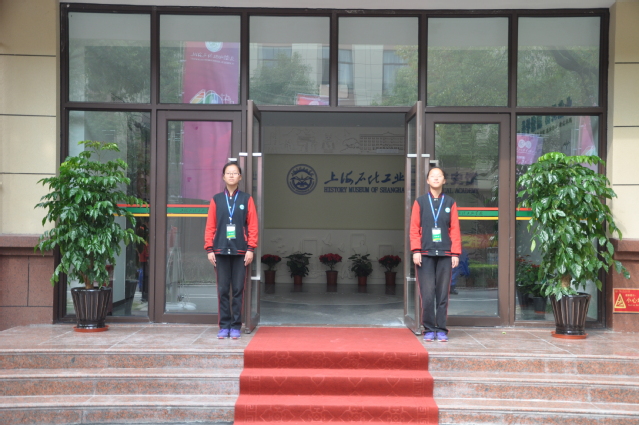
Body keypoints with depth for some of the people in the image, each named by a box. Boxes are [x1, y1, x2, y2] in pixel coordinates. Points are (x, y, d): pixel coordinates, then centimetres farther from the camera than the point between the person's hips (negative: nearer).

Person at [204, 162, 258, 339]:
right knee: (222, 290, 3)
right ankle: (224, 326, 10)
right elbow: (210, 226, 6)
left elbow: (253, 225, 2)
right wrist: (209, 249, -2)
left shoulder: (247, 199, 6)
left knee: (238, 290, 2)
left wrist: (251, 248, -6)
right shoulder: (216, 200, 9)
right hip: (221, 251, 1)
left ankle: (236, 326, 9)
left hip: (240, 252, -1)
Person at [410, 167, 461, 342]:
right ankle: (429, 329, 7)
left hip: (445, 255, 1)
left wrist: (456, 253, -1)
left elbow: (455, 230, 6)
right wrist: (416, 251, -6)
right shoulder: (420, 202, 8)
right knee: (427, 295, -2)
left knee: (443, 294, 2)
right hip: (425, 255, -1)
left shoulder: (450, 203, 10)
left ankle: (441, 330, 10)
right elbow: (414, 228, 3)